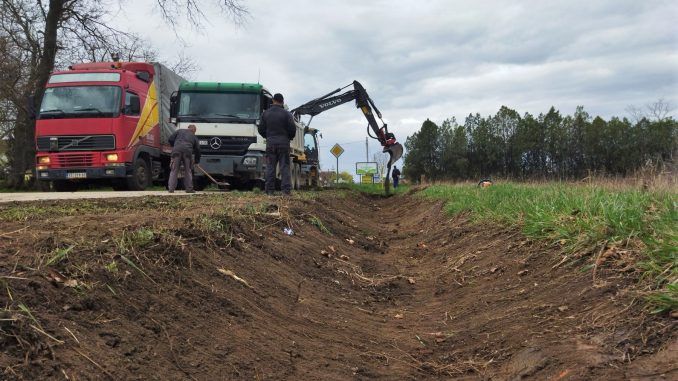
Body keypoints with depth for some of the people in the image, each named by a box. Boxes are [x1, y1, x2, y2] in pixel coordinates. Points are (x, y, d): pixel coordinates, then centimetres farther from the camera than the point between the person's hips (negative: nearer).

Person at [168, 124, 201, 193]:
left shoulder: (179, 131, 24)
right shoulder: (193, 136, 26)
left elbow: (170, 139, 14)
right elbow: (197, 149, 24)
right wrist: (197, 160, 32)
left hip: (176, 151, 0)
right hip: (188, 151, 0)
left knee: (174, 170, 4)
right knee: (188, 171, 11)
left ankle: (171, 188, -1)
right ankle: (189, 189, 10)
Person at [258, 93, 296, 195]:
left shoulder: (265, 113, 5)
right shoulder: (286, 114, -3)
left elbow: (261, 129, 6)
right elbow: (292, 129, -7)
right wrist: (289, 138, 13)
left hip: (270, 143, 2)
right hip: (284, 143, -2)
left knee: (270, 167, 6)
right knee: (285, 167, 0)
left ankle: (269, 190, 3)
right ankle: (286, 190, -6)